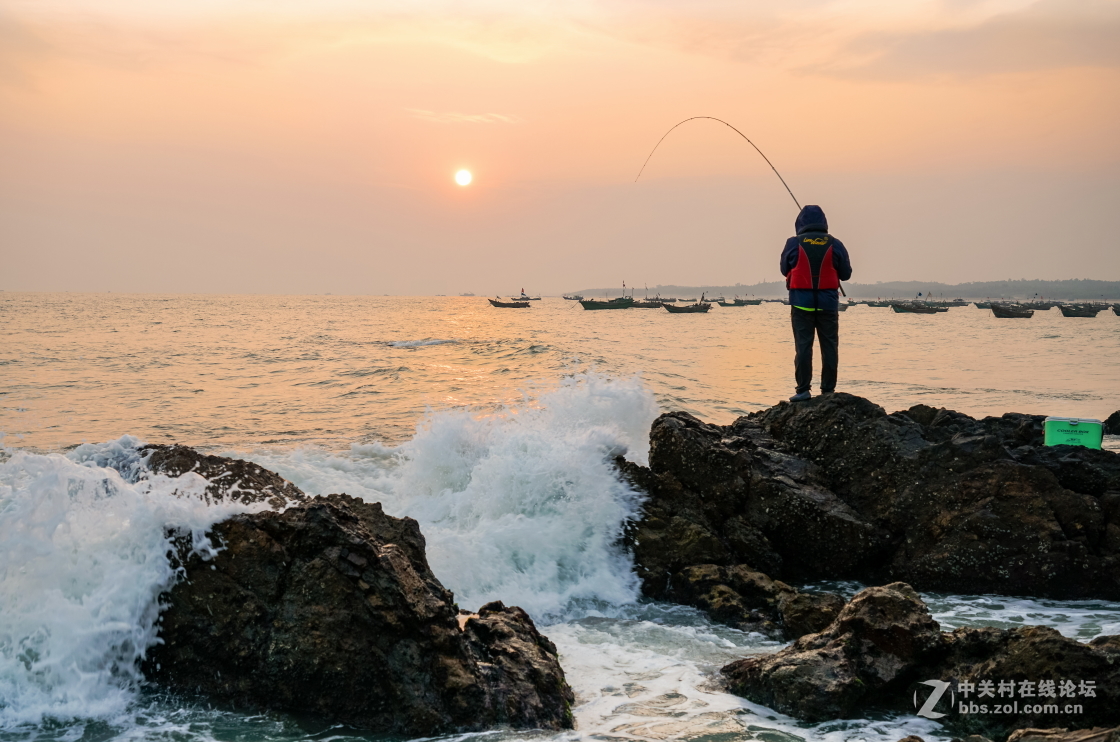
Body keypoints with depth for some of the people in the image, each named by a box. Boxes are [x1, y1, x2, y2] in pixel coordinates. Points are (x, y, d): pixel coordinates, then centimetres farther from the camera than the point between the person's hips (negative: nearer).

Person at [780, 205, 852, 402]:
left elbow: (785, 269, 7)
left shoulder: (793, 243, -4)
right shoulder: (835, 245, -1)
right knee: (829, 346, 6)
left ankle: (803, 389, -3)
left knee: (803, 346, 1)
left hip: (801, 301, -1)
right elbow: (846, 274, 5)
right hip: (828, 302, 1)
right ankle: (828, 390, 6)